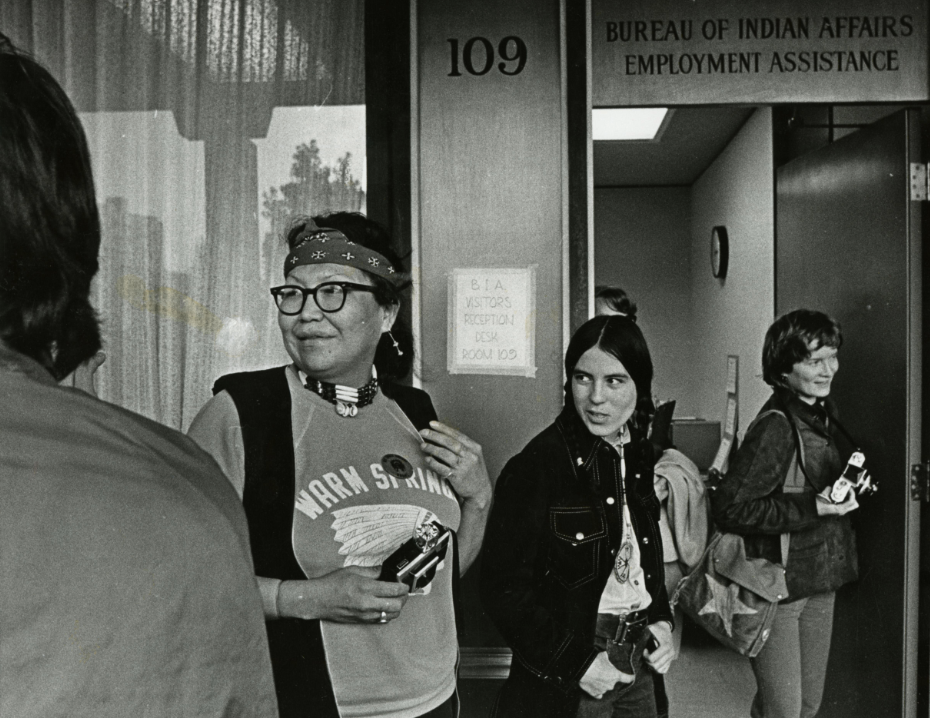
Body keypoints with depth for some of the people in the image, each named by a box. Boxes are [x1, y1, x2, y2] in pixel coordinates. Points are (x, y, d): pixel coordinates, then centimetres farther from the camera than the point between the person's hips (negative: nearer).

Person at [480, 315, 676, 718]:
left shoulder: (638, 457, 2)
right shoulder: (538, 464, -20)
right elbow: (503, 587, -19)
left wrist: (661, 621, 0)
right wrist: (576, 663, -19)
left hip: (639, 668, 7)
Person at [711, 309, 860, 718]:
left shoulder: (822, 412, 6)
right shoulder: (776, 426, -21)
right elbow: (730, 508, -27)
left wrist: (849, 489, 1)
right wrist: (814, 507, -25)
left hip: (819, 582, 8)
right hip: (779, 583, -8)